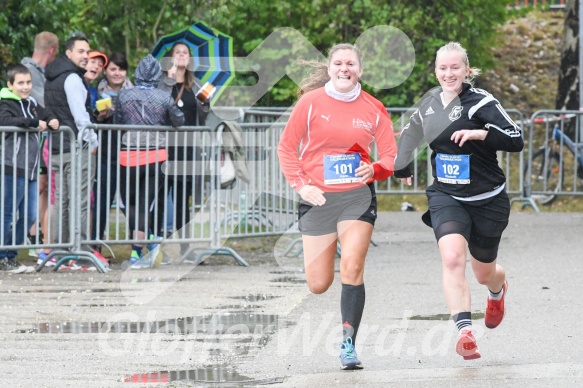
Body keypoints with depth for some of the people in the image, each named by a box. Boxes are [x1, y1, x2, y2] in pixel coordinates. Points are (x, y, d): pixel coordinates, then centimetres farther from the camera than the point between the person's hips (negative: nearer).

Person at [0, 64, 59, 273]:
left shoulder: (31, 104, 15)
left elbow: (44, 114, 30)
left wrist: (52, 121, 7)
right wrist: (34, 122, -24)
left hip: (30, 170, 8)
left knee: (29, 216, 11)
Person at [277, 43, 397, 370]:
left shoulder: (373, 109, 1)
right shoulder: (311, 102, -2)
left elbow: (391, 155, 3)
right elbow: (286, 147, 3)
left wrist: (375, 169, -19)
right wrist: (300, 184, -9)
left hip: (358, 196, 0)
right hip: (318, 197, 0)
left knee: (352, 268, -19)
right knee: (318, 284, 2)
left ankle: (349, 343, -13)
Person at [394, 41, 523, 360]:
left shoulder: (481, 102, -13)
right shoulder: (430, 102, 3)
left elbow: (516, 140, -22)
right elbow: (412, 132, 25)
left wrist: (481, 133, -38)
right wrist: (401, 167, 40)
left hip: (487, 200, -2)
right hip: (446, 198, 2)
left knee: (484, 272, 15)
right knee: (452, 257, -26)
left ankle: (498, 289, 55)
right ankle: (464, 333, -32)